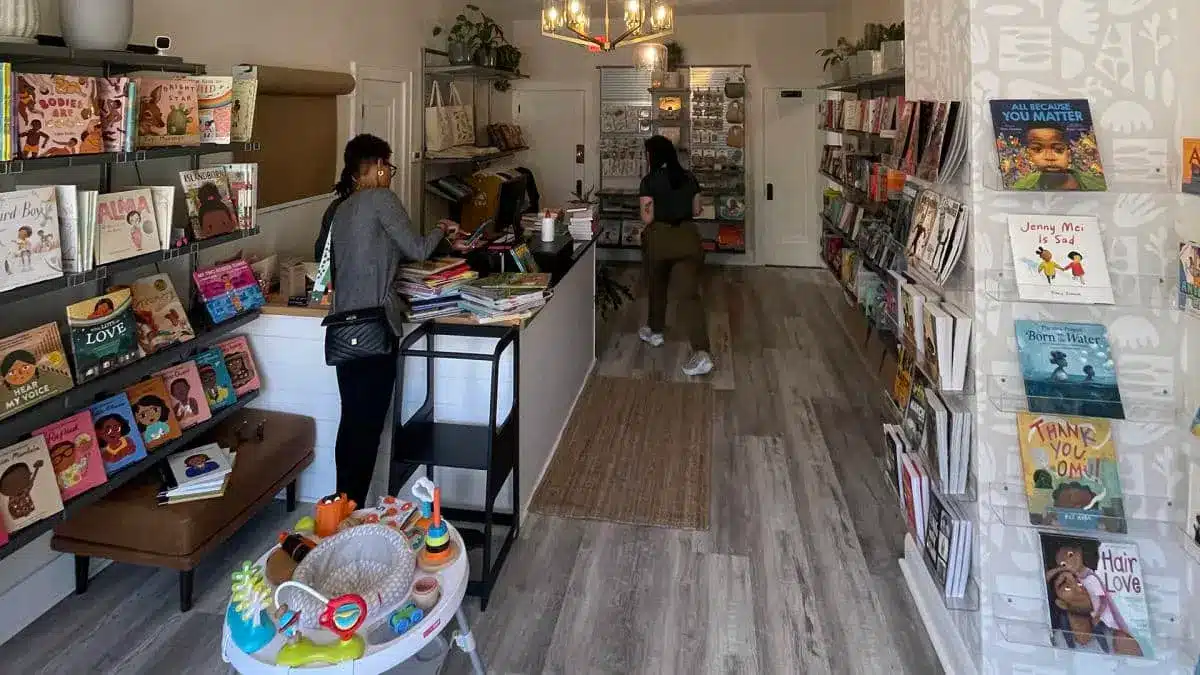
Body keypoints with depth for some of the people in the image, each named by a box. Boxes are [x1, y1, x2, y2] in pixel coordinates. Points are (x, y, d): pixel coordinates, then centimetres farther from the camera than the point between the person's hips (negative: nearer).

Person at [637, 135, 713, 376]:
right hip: (688, 237, 2)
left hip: (659, 238, -2)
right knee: (691, 292, -5)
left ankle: (655, 332, 42)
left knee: (657, 287, 23)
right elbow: (697, 210, 14)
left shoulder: (649, 181, -6)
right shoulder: (689, 178, 7)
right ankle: (701, 353, -20)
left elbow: (647, 218, -9)